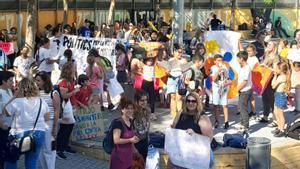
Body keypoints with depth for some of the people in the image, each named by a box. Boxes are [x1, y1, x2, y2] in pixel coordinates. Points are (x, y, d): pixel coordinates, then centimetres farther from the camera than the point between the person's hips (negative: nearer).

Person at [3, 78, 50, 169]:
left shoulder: (17, 101, -14)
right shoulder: (42, 102, 1)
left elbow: (6, 112, 1)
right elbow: (46, 118, 9)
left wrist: (15, 97, 0)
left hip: (20, 135, -4)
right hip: (39, 135, 4)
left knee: (10, 160, 16)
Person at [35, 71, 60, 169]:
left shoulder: (53, 93, -6)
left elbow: (57, 111, -6)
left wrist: (55, 126, -10)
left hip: (49, 123, -4)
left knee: (49, 149, 2)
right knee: (39, 149, 10)